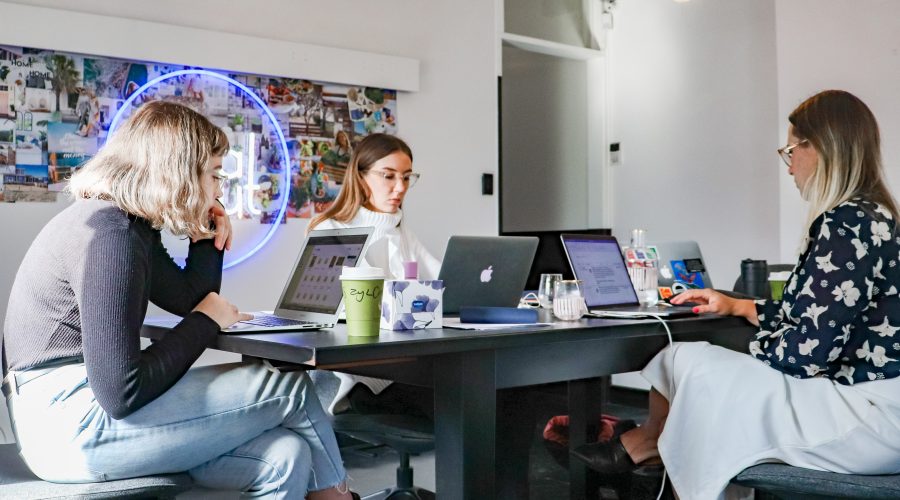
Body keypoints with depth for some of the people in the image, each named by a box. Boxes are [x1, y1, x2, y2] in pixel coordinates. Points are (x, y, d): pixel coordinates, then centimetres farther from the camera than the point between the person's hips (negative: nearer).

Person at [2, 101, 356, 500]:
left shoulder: (130, 225, 12)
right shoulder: (109, 236, -18)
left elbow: (189, 299, 25)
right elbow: (121, 393, -22)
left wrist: (207, 235, 11)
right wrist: (206, 323, -9)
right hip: (71, 425, -9)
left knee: (283, 458, -6)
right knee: (292, 391, -6)